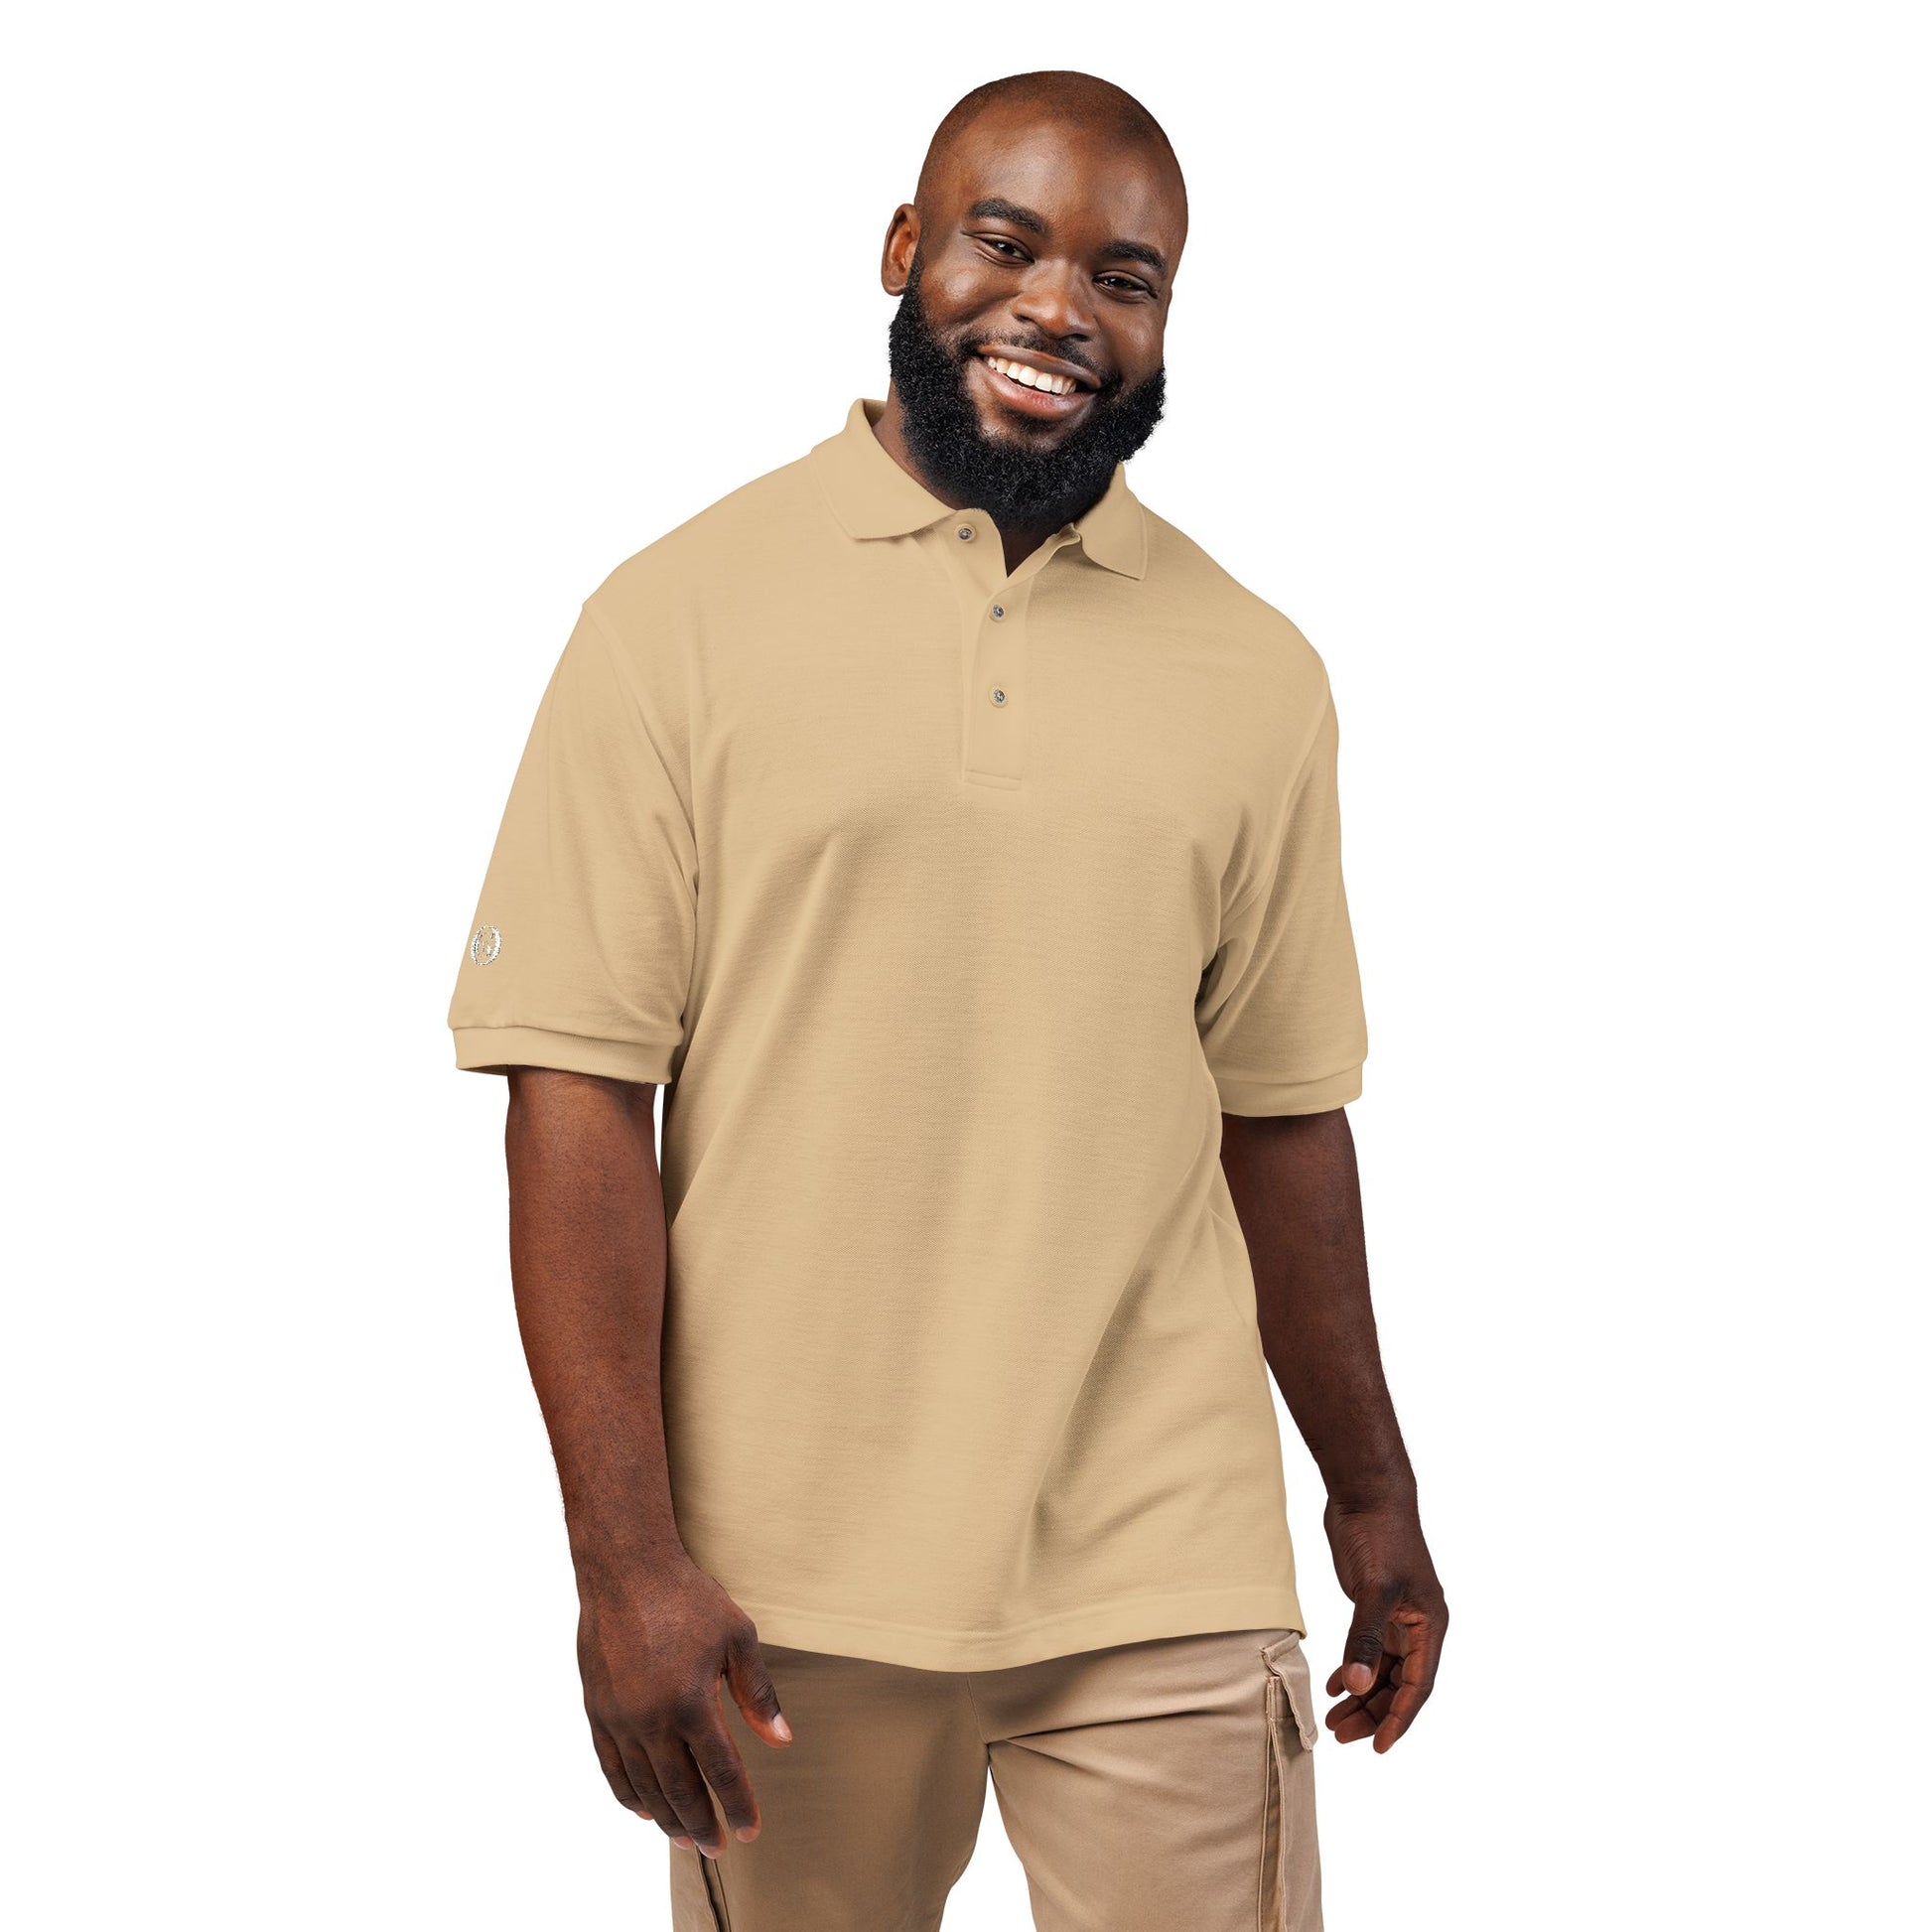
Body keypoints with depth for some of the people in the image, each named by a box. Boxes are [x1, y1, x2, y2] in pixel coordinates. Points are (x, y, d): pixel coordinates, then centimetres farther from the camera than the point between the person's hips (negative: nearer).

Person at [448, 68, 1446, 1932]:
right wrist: (624, 1556, -13)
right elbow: (578, 1094, -7)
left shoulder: (1255, 674, 7)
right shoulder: (681, 615, -3)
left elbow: (1279, 1113, 13)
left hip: (1164, 1578, 2)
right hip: (781, 1582, -2)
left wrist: (1374, 1499, 17)